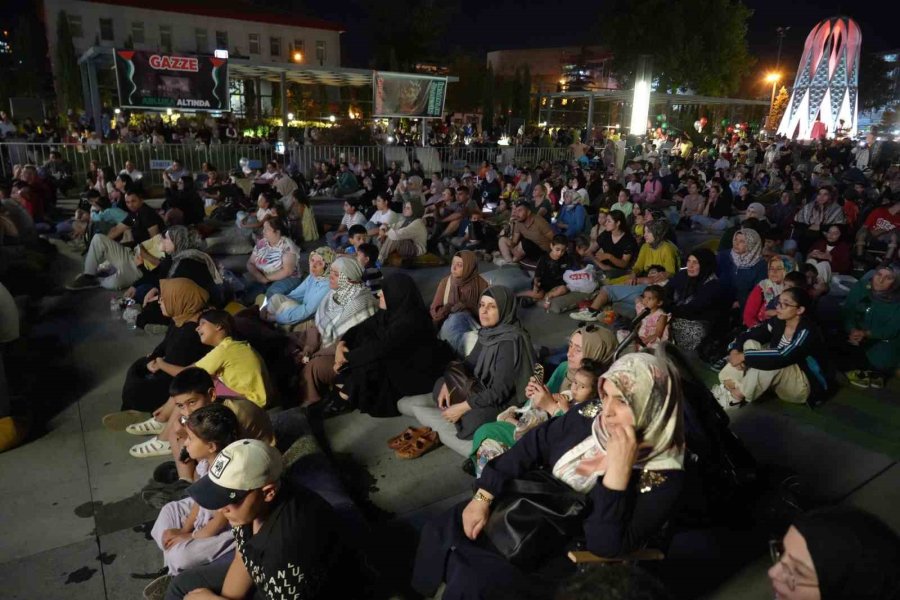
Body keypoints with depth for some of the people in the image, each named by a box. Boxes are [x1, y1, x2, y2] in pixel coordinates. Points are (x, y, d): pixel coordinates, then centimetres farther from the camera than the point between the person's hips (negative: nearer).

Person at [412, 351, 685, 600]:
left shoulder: (663, 478, -24)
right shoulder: (590, 418, -9)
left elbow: (607, 546, -29)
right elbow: (532, 446, 1)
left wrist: (619, 470, -38)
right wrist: (483, 496, -3)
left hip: (571, 556, -6)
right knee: (440, 533, 0)